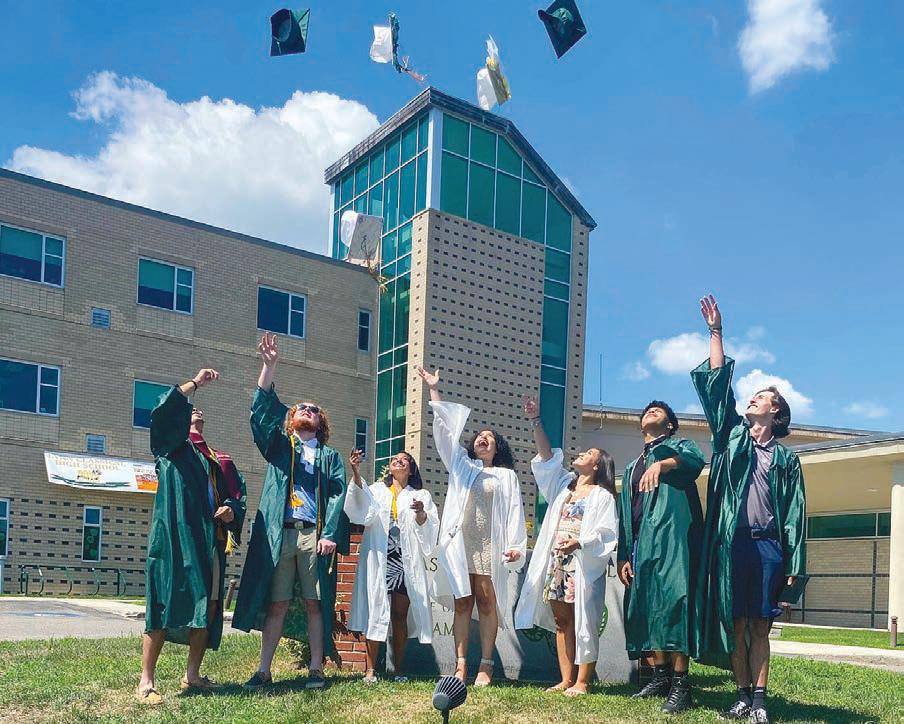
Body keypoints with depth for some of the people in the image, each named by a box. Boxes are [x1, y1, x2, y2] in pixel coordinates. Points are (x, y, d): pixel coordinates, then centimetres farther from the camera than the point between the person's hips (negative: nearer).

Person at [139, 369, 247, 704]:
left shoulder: (220, 461, 23)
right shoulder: (171, 446, 10)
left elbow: (237, 497, 19)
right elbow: (164, 411, -9)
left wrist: (231, 511, -3)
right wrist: (194, 383, -5)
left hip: (210, 541, 5)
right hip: (174, 536, -5)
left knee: (208, 607, 6)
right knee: (165, 604, -7)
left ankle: (192, 674, 19)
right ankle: (146, 681, -2)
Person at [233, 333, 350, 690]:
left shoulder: (331, 456, 17)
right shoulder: (278, 445, 17)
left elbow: (338, 496, 5)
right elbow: (263, 409, 3)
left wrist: (330, 534, -9)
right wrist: (269, 365, -7)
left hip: (315, 535, 0)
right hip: (279, 533, 0)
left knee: (315, 604, 0)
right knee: (275, 604, 0)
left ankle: (316, 670, 6)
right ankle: (263, 671, 5)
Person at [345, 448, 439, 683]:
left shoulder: (421, 496, 18)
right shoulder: (377, 490, 18)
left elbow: (430, 528, 5)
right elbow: (362, 505, -5)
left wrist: (421, 514, -17)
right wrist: (356, 473, -20)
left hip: (406, 560, 0)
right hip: (378, 558, 0)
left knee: (400, 614, -1)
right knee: (375, 611, -5)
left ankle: (399, 670, 4)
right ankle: (371, 669, -2)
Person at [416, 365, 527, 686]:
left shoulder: (506, 476, 15)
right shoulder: (461, 464, 20)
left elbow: (514, 511, 6)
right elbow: (444, 430, 14)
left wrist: (515, 545, -7)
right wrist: (433, 390, 9)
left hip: (490, 545, -2)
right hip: (460, 542, 2)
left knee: (487, 602, -5)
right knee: (462, 603, -1)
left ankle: (486, 666, -4)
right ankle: (461, 665, -1)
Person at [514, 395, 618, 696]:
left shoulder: (602, 495, 1)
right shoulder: (563, 485, 17)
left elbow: (605, 532, -9)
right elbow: (546, 456, 11)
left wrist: (578, 542, -26)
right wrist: (535, 421, 4)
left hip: (583, 565, -6)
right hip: (557, 563, 6)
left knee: (583, 622, -4)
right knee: (562, 622, 6)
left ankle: (582, 681, 1)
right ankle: (566, 680, 11)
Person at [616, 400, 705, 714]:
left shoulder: (679, 447, 13)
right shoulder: (632, 467, 29)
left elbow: (696, 460, -14)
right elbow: (625, 514, 24)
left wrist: (662, 463, -33)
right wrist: (623, 555, 13)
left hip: (672, 538, -6)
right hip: (641, 544, 7)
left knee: (673, 603, -15)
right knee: (646, 606, 2)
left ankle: (680, 685, -15)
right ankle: (660, 676, 9)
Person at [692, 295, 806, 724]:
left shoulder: (786, 458, 11)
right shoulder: (731, 435, 14)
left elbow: (794, 512, 7)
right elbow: (717, 382, 11)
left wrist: (794, 565, -1)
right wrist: (715, 331, 9)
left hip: (769, 546, -1)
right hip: (732, 542, 1)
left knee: (760, 627, 1)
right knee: (735, 624, 2)